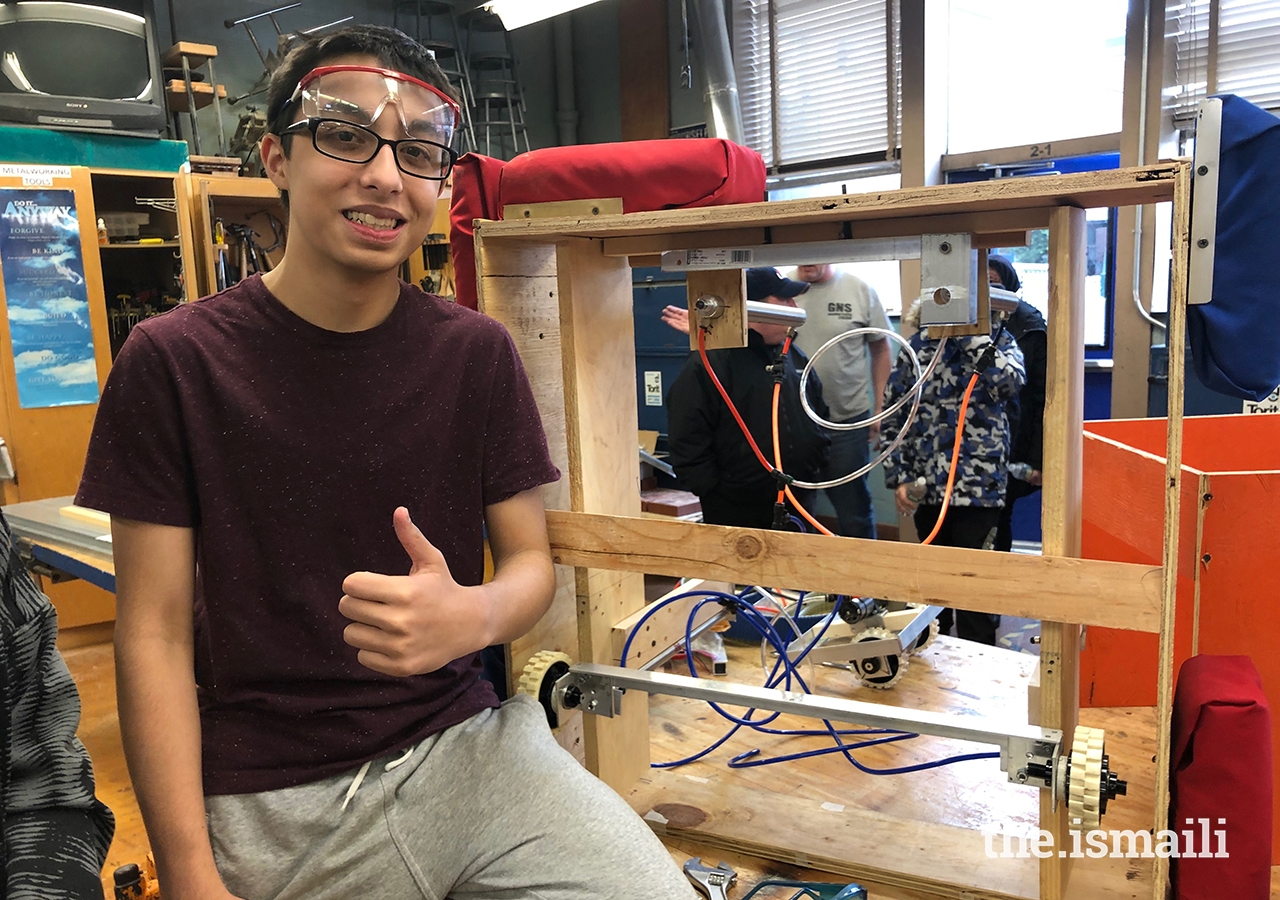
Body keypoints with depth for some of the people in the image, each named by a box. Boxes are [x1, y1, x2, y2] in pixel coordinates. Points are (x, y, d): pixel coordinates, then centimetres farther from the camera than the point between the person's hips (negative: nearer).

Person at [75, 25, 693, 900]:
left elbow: (531, 560, 3)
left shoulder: (477, 352, 0)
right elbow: (156, 634, -5)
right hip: (272, 804, -1)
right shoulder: (175, 362, -6)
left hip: (464, 744, 2)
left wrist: (472, 617, -20)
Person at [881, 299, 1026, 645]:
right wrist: (898, 477, -1)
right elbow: (893, 418, 7)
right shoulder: (917, 346, 7)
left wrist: (971, 333, -16)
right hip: (927, 486, 3)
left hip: (978, 485, -3)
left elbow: (1009, 382, -21)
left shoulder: (999, 341, 3)